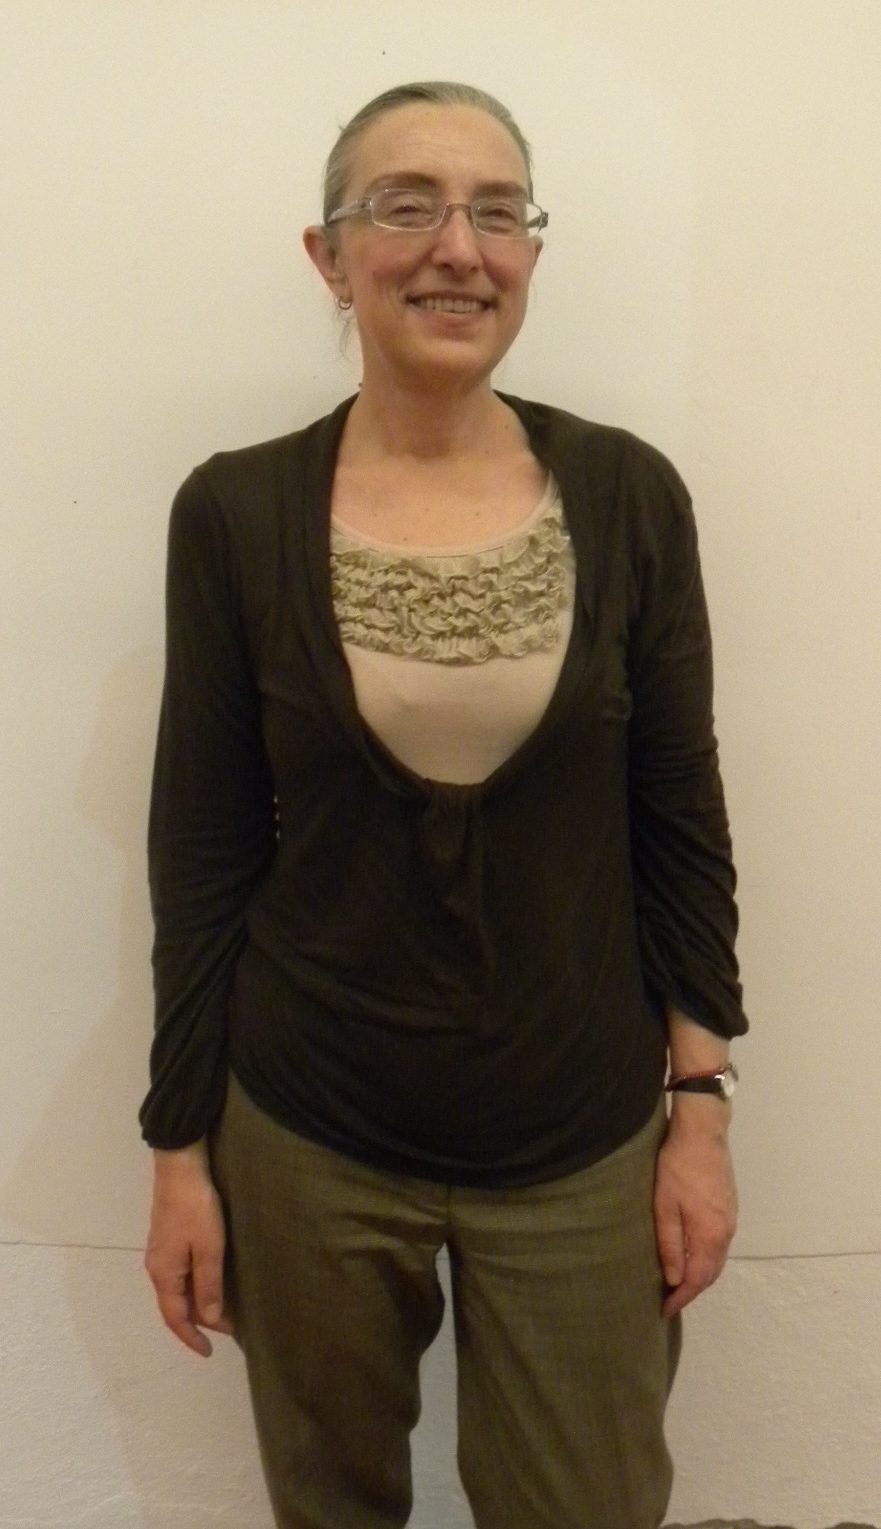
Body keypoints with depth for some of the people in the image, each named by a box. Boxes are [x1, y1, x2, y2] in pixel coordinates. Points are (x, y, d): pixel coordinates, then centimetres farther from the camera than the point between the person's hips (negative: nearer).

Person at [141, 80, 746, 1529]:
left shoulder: (629, 496, -5)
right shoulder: (236, 512, -8)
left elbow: (681, 821, 0)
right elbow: (204, 853, -4)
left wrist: (702, 1105, -1)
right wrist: (180, 1146, -1)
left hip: (584, 1144, 1)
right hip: (308, 1145, 0)